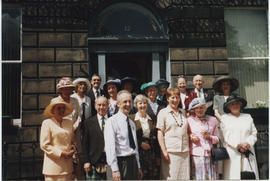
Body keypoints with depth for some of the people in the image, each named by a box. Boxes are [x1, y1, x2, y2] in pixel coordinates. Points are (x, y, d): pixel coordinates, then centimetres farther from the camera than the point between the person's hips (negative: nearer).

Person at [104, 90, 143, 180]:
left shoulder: (132, 123, 14)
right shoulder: (111, 122, -10)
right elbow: (110, 147, -16)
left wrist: (138, 166, 16)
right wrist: (115, 169, -20)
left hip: (133, 162, 7)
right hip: (121, 162, -7)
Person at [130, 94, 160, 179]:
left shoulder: (151, 119, 11)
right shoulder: (131, 118, -1)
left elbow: (156, 139, 12)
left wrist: (158, 156, 10)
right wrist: (140, 143, -12)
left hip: (151, 153, 4)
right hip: (138, 153, -3)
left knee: (153, 176, 2)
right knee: (140, 176, -3)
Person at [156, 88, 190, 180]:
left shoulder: (183, 113, 16)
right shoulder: (163, 113, 3)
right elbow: (160, 134, -3)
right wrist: (164, 151, -10)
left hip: (185, 151, 4)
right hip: (170, 151, -4)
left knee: (184, 176, 4)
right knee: (170, 176, -4)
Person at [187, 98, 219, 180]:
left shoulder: (213, 120, 11)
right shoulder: (189, 120, 5)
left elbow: (217, 139, 13)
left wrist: (209, 137, -6)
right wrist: (190, 137, -6)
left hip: (210, 155, 2)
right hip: (195, 155, -1)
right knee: (196, 177, -5)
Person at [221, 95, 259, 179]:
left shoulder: (248, 117, 19)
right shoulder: (224, 118, 11)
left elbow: (254, 134, 11)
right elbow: (226, 136, 0)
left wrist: (248, 143, -7)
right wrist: (238, 145, -11)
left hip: (248, 152, 2)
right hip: (232, 153, -2)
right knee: (233, 175, -10)